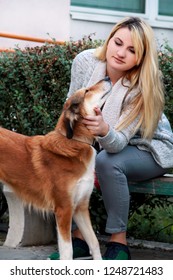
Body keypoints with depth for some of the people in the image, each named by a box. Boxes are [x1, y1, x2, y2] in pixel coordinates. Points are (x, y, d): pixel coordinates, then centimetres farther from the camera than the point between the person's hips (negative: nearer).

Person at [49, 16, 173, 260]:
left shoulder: (143, 87, -30)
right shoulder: (85, 62, -20)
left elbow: (117, 143, -35)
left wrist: (104, 130, -58)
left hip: (149, 149, -5)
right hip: (108, 143, 5)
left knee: (107, 162, -34)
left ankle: (119, 244, -22)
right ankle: (79, 238, -9)